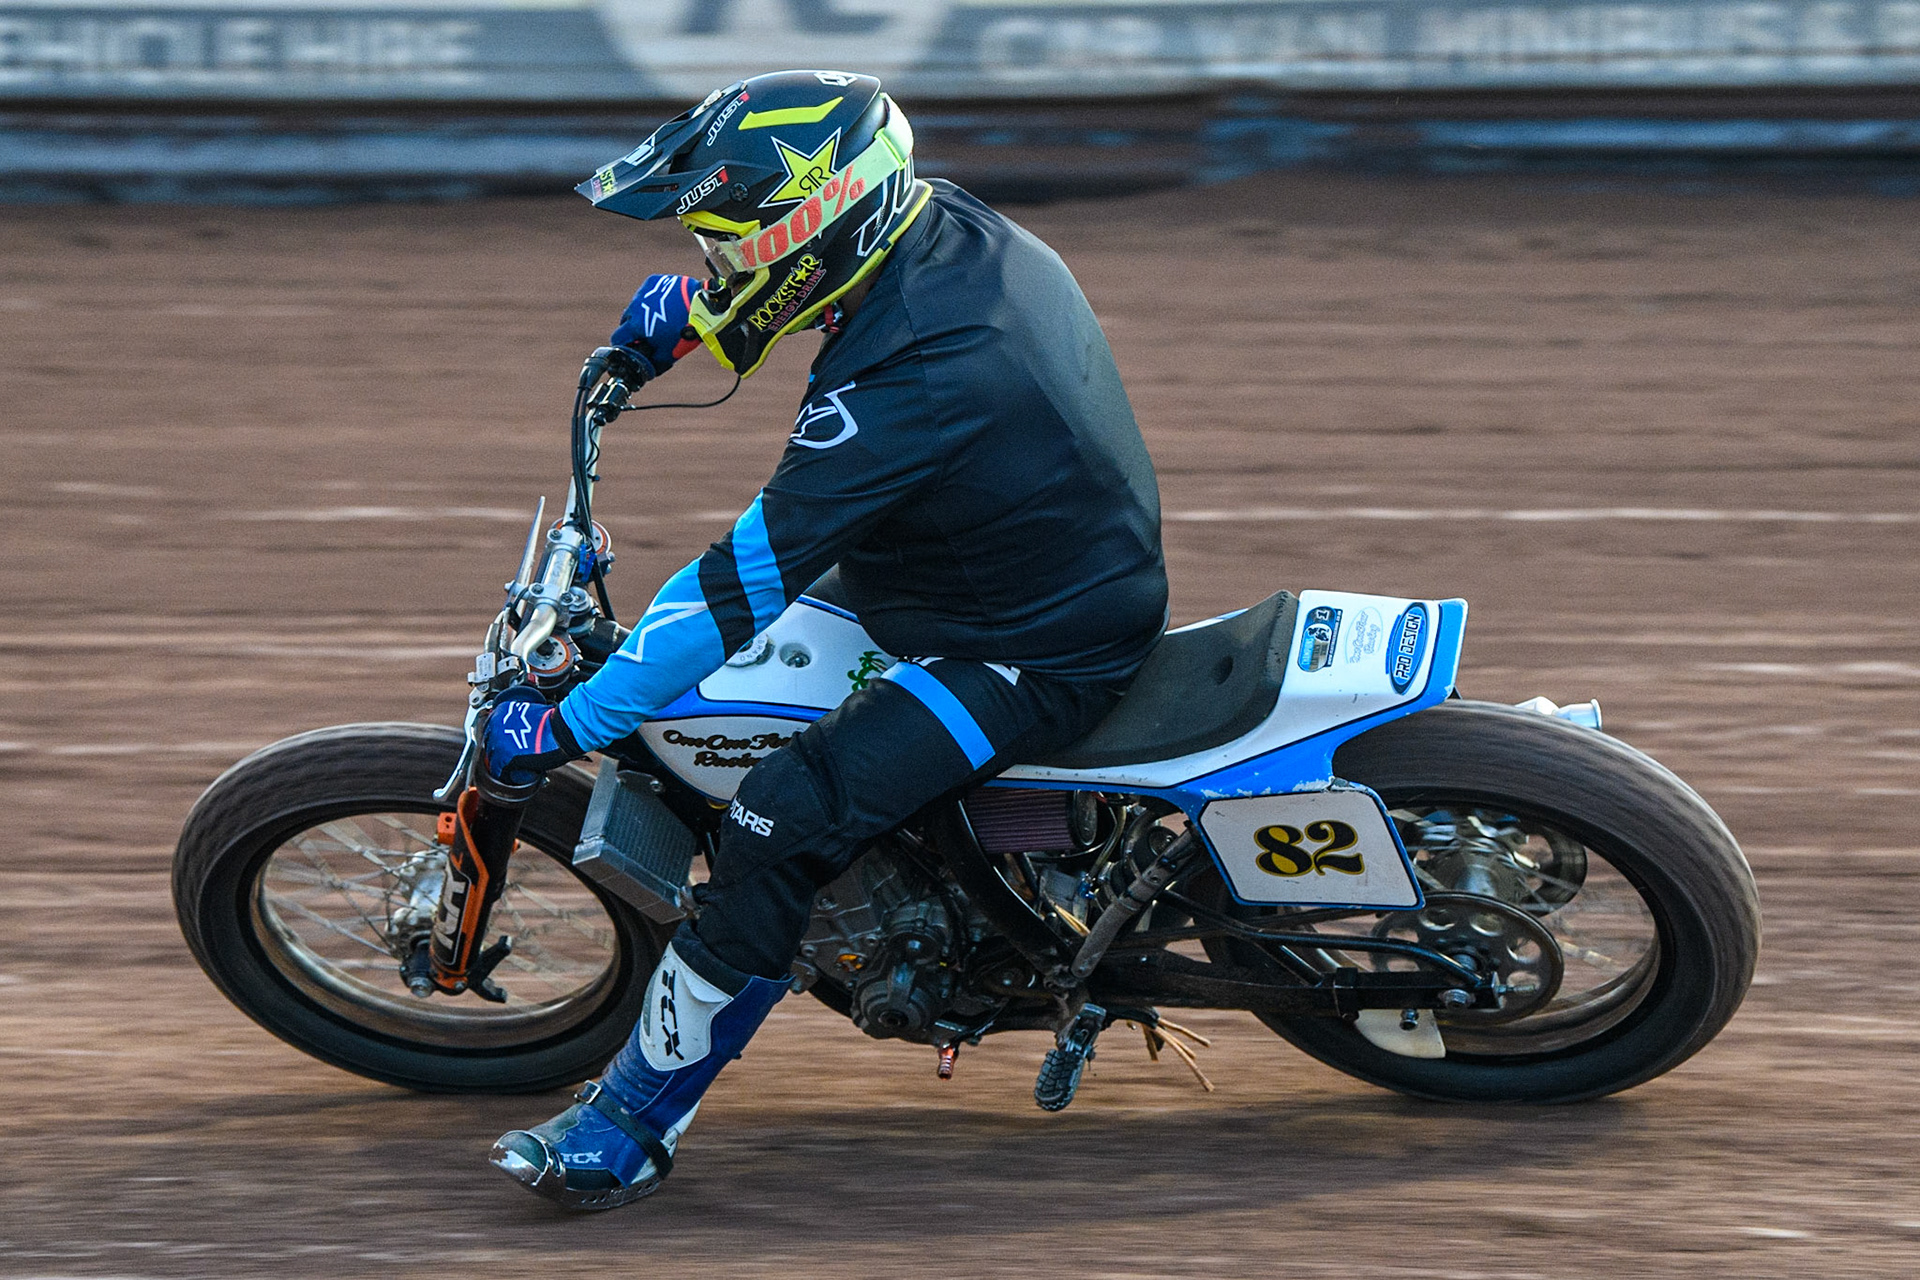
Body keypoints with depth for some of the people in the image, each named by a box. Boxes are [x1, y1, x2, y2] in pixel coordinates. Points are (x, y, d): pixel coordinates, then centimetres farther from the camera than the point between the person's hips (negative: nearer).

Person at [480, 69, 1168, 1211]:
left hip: (1032, 662, -10)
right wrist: (687, 306, 11)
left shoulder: (905, 382, -33)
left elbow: (748, 581, -31)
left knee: (785, 818, -22)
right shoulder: (949, 222, -7)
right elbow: (833, 241, 21)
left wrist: (566, 726, -25)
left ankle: (637, 1123, -12)